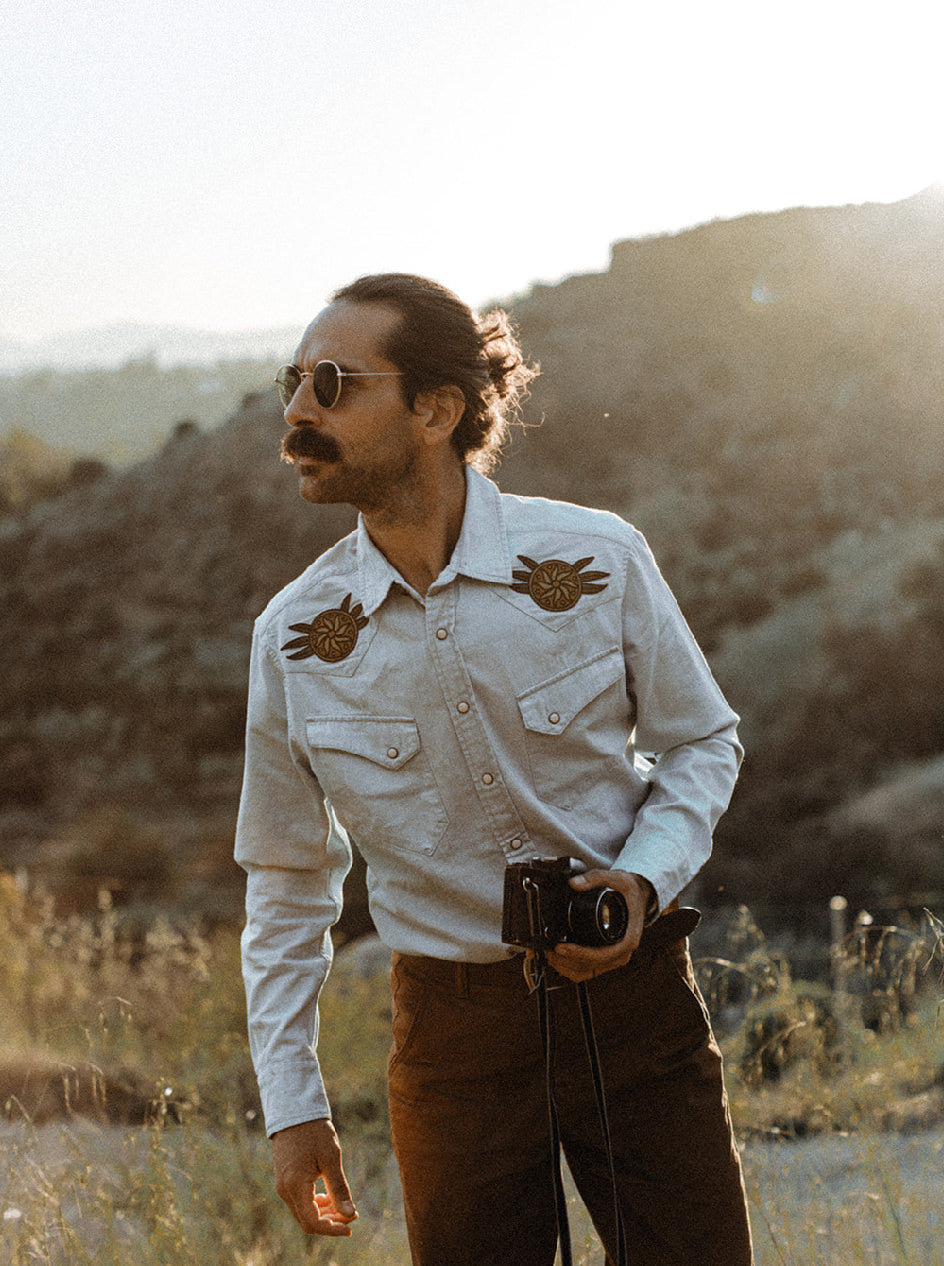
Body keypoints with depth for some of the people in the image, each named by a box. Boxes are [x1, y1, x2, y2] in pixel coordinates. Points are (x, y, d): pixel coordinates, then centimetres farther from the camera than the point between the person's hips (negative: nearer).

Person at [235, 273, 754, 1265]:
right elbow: (288, 881, 8)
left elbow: (701, 741, 6)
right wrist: (290, 1102, 5)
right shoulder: (294, 636, -4)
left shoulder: (596, 561, -9)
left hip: (630, 1003, -1)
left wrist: (644, 878, -13)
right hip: (453, 1028, 1)